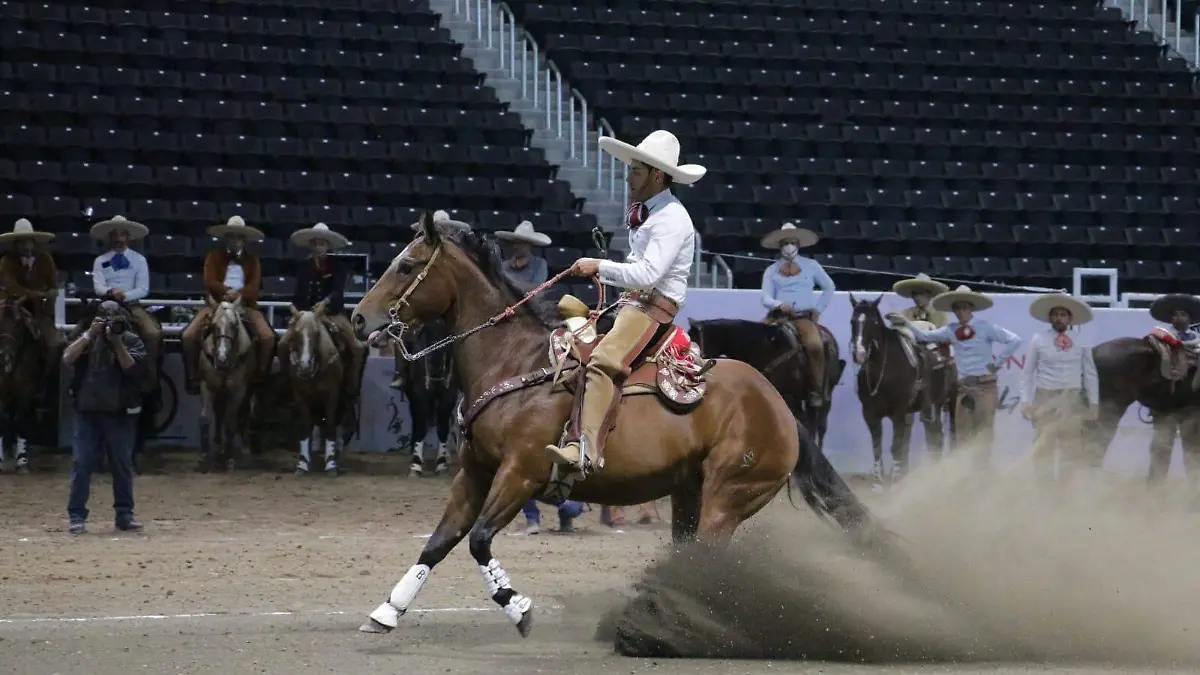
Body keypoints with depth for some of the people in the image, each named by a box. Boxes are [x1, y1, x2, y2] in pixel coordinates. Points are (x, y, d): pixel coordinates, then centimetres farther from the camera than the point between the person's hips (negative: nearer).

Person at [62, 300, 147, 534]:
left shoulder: (131, 341, 1)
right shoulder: (87, 339, 6)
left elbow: (131, 367, -13)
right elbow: (67, 359, -9)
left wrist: (117, 341, -20)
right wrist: (89, 335, -16)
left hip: (119, 413, -1)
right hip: (87, 412, 1)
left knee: (123, 464, 5)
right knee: (81, 463, -3)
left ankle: (124, 514, 14)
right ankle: (76, 515, -1)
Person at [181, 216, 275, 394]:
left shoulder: (252, 260, 12)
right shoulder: (214, 257, 9)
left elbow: (254, 287, -2)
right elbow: (209, 282, -6)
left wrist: (238, 294, -23)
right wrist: (227, 291, -25)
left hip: (245, 305, 0)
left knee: (268, 337, -25)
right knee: (188, 336, -21)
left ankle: (261, 377, -9)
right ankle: (194, 377, -5)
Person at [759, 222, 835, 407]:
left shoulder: (811, 265, 13)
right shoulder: (771, 270, 13)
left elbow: (829, 287, 21)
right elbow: (766, 298, 2)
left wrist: (818, 309, 10)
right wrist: (779, 305, -20)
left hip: (805, 317, -2)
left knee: (815, 346, -31)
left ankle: (816, 392, -21)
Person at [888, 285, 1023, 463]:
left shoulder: (985, 327, -5)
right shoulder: (951, 330, 7)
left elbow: (1014, 341, -8)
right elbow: (925, 336, 7)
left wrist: (997, 363, -7)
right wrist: (905, 322, 0)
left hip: (984, 386, -4)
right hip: (963, 387, 4)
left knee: (984, 432, -6)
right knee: (962, 434, 5)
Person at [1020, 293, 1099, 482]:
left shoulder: (1081, 344, 5)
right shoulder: (1038, 340, 0)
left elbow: (1090, 374, 8)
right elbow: (1028, 373, 2)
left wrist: (1094, 402, 4)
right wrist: (1025, 400, -4)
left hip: (1072, 398, 1)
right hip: (1046, 397, -1)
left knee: (1073, 447, 4)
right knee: (1043, 446, 1)